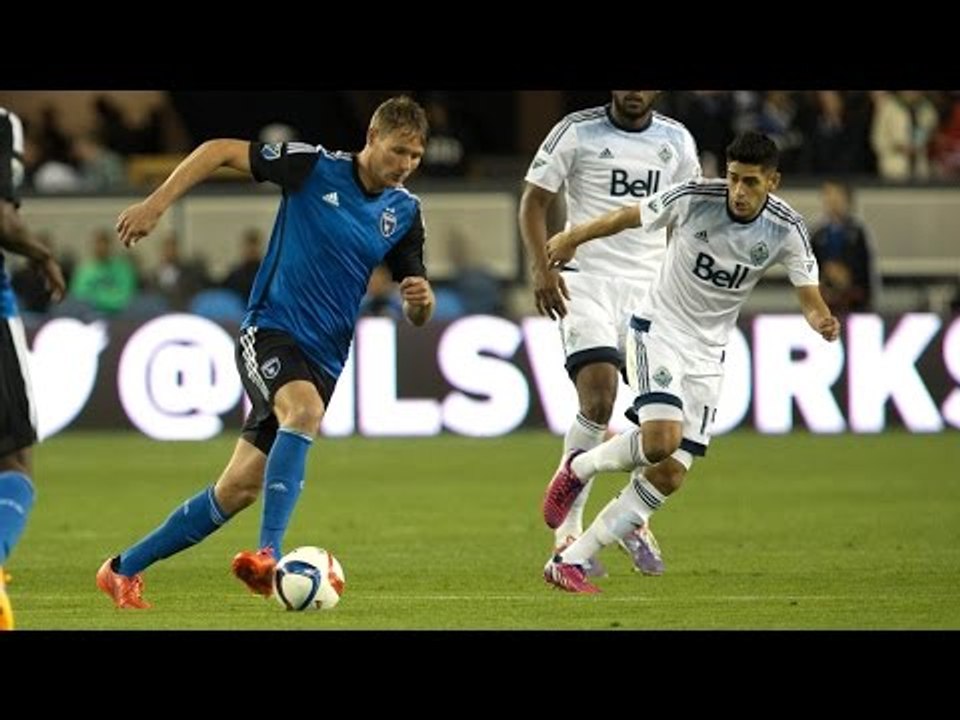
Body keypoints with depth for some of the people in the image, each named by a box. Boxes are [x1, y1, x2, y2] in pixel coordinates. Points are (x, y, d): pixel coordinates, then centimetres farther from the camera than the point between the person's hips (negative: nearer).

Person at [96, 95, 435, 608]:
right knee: (304, 410, -37)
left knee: (240, 488, 2)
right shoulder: (316, 167, -8)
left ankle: (125, 569, 16)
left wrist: (420, 300, -14)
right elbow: (221, 150, -6)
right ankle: (269, 554, -42)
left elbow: (417, 315, 10)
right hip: (270, 330, -5)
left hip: (323, 357, 5)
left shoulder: (404, 212, 6)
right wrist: (156, 203, -15)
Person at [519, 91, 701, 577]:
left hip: (652, 287, 4)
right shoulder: (577, 132, -2)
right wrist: (541, 268, -12)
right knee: (598, 401, -20)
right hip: (588, 281, -4)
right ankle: (568, 531, -10)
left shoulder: (676, 141, 9)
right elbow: (534, 202, 1)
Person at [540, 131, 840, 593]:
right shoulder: (694, 199, -18)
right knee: (662, 440, -28)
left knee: (670, 475, -3)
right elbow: (628, 217, -2)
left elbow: (809, 295, -8)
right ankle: (580, 467, 3)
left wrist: (821, 321, -32)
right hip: (658, 330, -4)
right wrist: (572, 239, 11)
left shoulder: (786, 230, -11)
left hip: (707, 354, 4)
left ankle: (569, 562, 6)